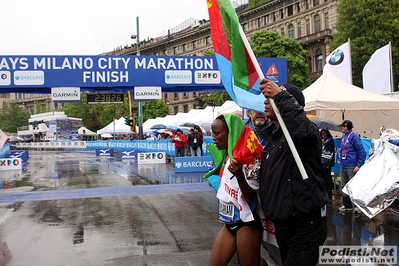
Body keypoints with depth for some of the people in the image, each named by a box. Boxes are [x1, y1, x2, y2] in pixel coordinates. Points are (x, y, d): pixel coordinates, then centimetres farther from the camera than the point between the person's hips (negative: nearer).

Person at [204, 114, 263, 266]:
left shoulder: (245, 158, -18)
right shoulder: (225, 156, 5)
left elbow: (250, 197, -23)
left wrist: (239, 175, -35)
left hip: (246, 223, -8)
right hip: (229, 222, 8)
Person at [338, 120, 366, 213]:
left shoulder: (354, 137, -13)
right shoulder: (343, 137, 10)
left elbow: (362, 152, -15)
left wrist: (358, 165, -17)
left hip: (352, 167, -8)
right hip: (343, 166, 8)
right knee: (344, 186, 15)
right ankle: (347, 205, 26)